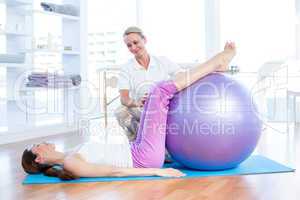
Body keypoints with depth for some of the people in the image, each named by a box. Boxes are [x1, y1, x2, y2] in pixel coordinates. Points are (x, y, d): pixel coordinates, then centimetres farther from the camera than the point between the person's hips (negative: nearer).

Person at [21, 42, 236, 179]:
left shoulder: (70, 158, 12)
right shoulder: (70, 164, -16)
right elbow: (112, 171, -21)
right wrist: (156, 171, -23)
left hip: (136, 152, 9)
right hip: (145, 158, -9)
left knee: (157, 93, 9)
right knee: (162, 89, -12)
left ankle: (215, 67, 10)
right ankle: (219, 60, 0)